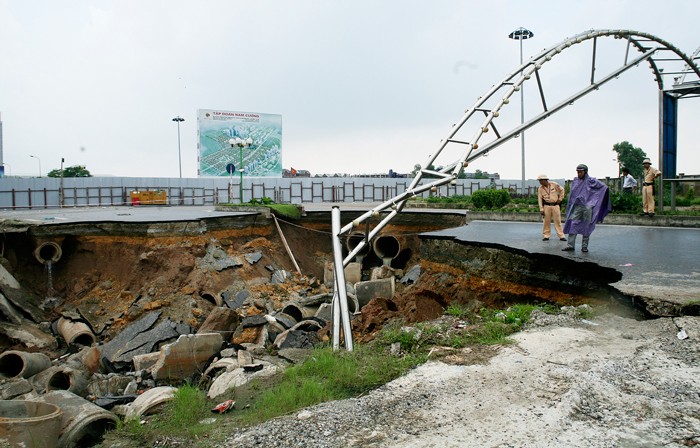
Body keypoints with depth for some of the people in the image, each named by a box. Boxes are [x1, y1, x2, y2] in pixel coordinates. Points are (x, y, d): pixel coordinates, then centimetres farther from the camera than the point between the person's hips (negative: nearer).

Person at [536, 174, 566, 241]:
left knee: (558, 221, 1)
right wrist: (541, 209, -5)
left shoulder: (554, 184, -4)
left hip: (555, 205, -1)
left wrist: (560, 199, 7)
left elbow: (562, 190, 10)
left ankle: (561, 236, 4)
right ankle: (546, 236, 9)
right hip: (547, 206, 1)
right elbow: (540, 199, -1)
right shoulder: (540, 188, -1)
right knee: (546, 221, 1)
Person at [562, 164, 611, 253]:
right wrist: (570, 205, 17)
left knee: (586, 227, 2)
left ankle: (584, 246, 8)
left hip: (587, 206, -3)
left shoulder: (591, 180, -2)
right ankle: (570, 245, -5)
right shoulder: (575, 181, 10)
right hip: (577, 206, 3)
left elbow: (604, 187, -1)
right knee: (573, 224, -6)